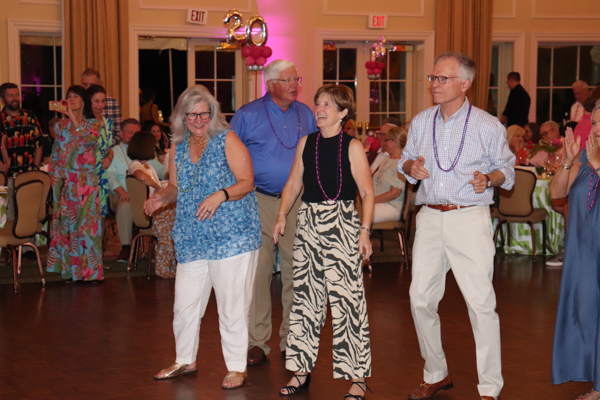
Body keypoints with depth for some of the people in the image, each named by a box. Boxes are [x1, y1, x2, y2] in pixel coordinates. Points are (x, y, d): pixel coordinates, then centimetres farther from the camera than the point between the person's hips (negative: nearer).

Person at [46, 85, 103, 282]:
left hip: (85, 179, -3)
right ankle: (70, 268, 8)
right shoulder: (61, 125, 14)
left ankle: (88, 268, -1)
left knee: (86, 220, -6)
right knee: (64, 221, 2)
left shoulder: (94, 124, 4)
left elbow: (89, 139, -17)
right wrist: (53, 175, 4)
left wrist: (73, 118, -15)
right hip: (64, 180, 3)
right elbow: (56, 154, 15)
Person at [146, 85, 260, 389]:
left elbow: (247, 182, -8)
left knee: (231, 304, -2)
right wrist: (162, 198, -2)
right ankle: (185, 361, 28)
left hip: (231, 235, -5)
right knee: (184, 303, 9)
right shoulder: (178, 147, 12)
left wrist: (221, 195, -25)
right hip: (192, 238, 5)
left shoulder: (227, 141, -4)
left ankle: (236, 367, 11)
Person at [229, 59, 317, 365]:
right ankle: (257, 340, 6)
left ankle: (292, 338, 16)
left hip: (297, 201, 3)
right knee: (257, 271, -3)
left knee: (295, 271, 5)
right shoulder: (248, 115, 1)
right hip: (260, 202, -3)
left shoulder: (306, 115, 11)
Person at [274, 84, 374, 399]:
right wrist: (282, 215, 1)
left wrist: (365, 230, -13)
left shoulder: (352, 147, -3)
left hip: (342, 223, -5)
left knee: (347, 297, -6)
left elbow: (367, 193, -4)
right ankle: (301, 370, 19)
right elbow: (293, 184, 14)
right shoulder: (306, 143, 10)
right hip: (308, 222, 5)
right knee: (305, 296, 9)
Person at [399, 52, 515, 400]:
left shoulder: (488, 126, -1)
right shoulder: (421, 122, 12)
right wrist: (412, 166, -2)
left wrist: (488, 179, -16)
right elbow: (406, 160, 21)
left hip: (470, 218, -5)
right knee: (421, 299, 6)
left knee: (481, 303, -8)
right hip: (430, 217, 5)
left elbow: (506, 169, 5)